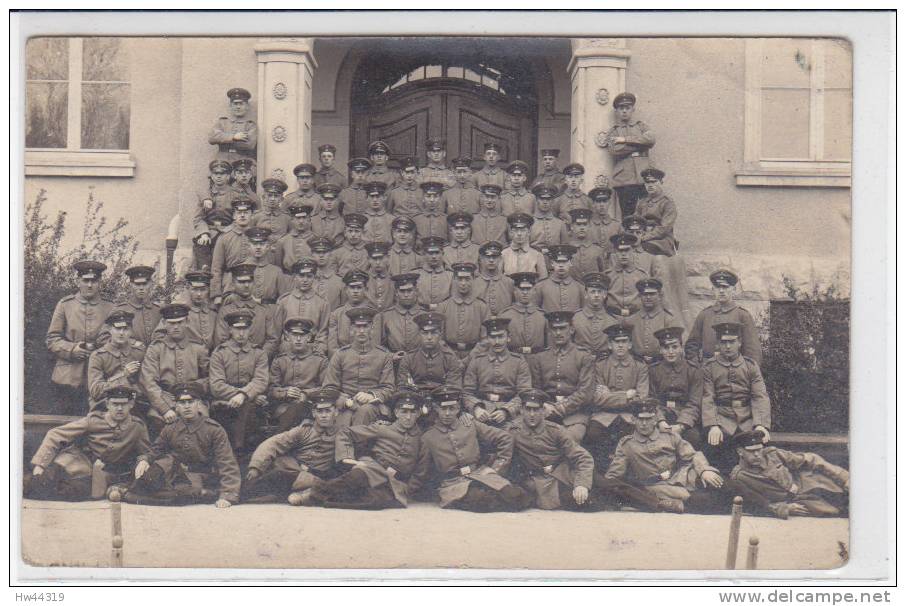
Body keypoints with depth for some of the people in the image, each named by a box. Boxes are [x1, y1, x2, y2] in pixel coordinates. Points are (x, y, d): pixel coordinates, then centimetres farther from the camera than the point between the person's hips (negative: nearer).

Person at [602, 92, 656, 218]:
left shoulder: (641, 126, 18)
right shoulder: (613, 131, 13)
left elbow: (651, 139, -3)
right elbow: (615, 149, -7)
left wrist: (626, 139, -5)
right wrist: (640, 145, -3)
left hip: (644, 178, 2)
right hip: (624, 180, -2)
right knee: (628, 216, -3)